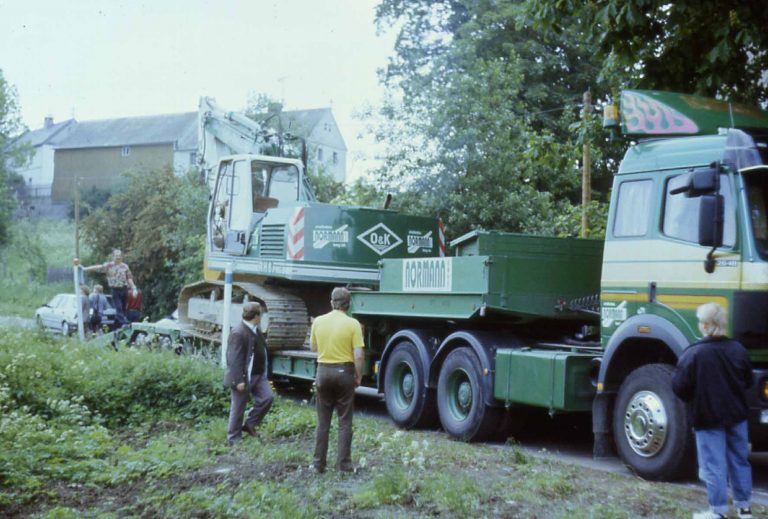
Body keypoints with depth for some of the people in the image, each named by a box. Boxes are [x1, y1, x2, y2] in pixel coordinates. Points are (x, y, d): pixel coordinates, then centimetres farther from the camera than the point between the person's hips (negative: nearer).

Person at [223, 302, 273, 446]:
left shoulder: (256, 331, 11)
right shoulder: (238, 333, -20)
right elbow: (234, 359, -23)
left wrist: (264, 373, 23)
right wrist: (238, 380, -25)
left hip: (258, 375, 9)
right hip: (243, 378, -9)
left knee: (267, 397, -4)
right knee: (238, 409, 1)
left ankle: (250, 424, 12)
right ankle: (234, 439, 14)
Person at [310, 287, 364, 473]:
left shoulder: (318, 321, 0)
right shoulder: (352, 324, -10)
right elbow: (358, 355, -12)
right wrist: (358, 376, -1)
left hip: (323, 370, 3)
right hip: (344, 371, -3)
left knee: (323, 421, 11)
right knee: (344, 421, 6)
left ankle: (319, 463, 14)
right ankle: (343, 463, 6)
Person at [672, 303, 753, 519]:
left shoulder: (693, 353, -19)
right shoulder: (738, 349, -2)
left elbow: (679, 387, -16)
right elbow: (748, 381, 10)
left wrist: (693, 399, 4)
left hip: (708, 417, -5)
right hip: (736, 414, 5)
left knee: (714, 465, 3)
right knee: (739, 461, 16)